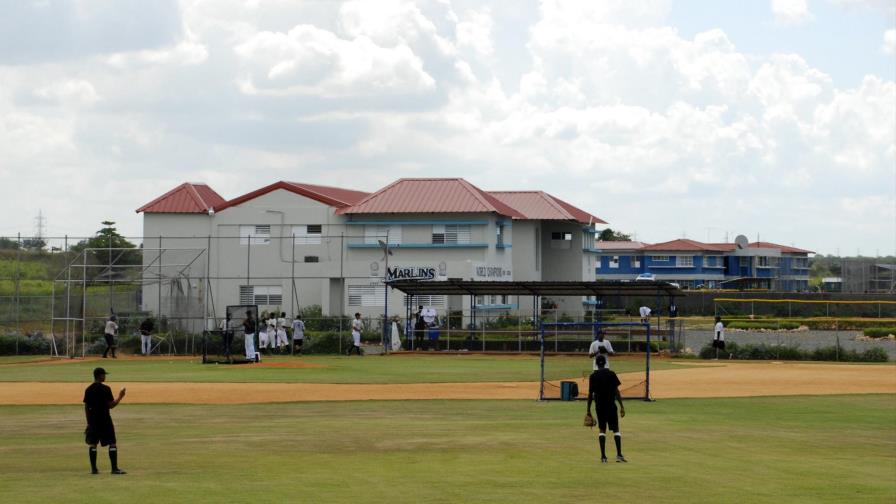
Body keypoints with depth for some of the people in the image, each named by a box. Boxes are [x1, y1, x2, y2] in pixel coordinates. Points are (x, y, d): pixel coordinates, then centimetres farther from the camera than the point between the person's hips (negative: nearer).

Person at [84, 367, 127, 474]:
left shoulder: (88, 390, 5)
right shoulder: (105, 389, -11)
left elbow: (86, 407, 7)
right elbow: (111, 405, -13)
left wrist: (88, 422, 14)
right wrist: (120, 397, 2)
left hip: (92, 421, 5)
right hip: (105, 420, -5)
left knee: (92, 444, 9)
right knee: (112, 443, -1)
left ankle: (93, 469, 8)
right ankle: (115, 468, -6)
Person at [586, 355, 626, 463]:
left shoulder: (593, 376, -1)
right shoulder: (611, 374, -2)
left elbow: (590, 394, -1)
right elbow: (616, 391, -6)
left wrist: (588, 410, 6)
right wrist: (622, 406, -5)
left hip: (599, 406, 1)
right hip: (611, 405, -1)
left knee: (602, 430, 8)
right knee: (616, 429, 4)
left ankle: (603, 456, 1)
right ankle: (619, 454, -7)